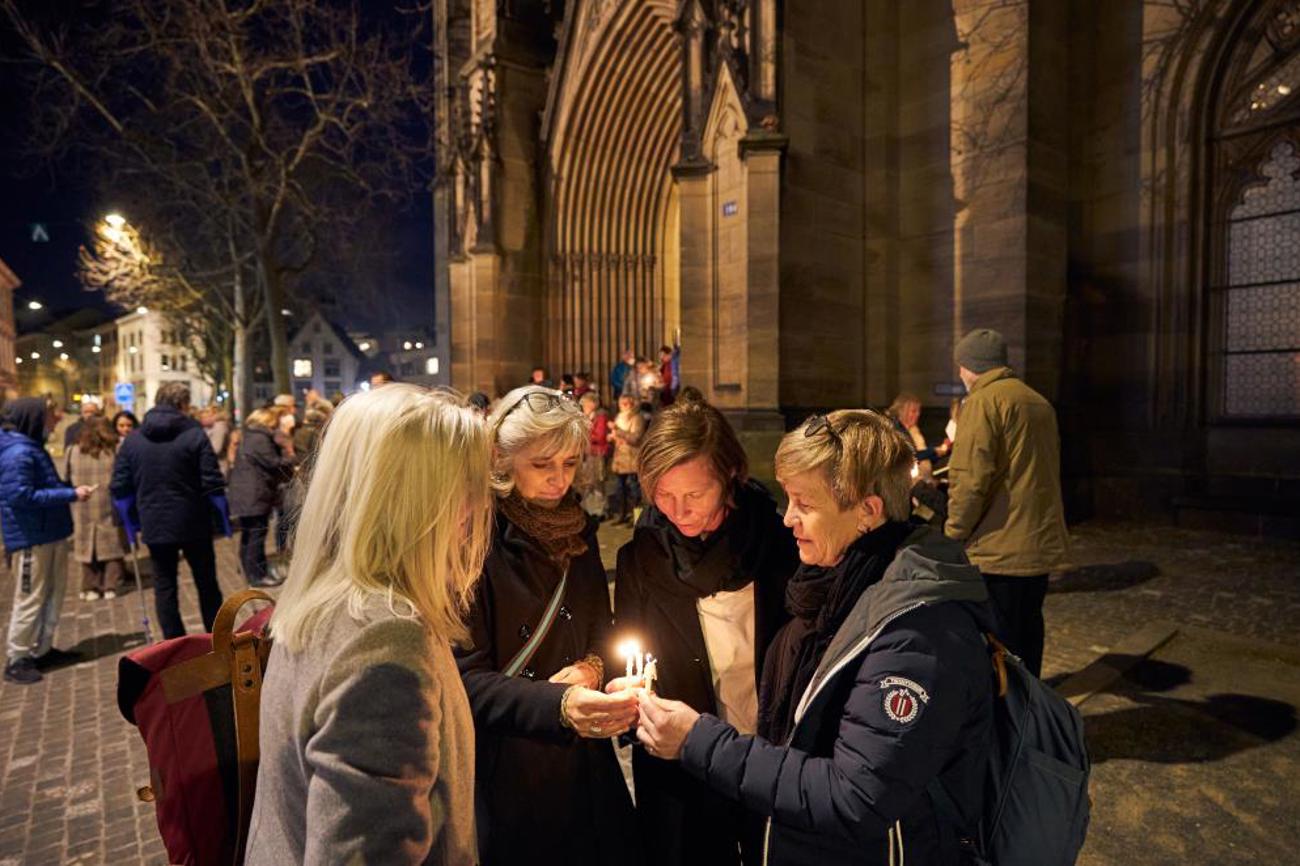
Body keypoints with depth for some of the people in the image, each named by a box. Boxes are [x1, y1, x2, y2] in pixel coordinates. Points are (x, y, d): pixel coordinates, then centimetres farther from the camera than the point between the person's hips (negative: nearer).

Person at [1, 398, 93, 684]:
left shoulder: (32, 447, 13)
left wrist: (70, 491, 3)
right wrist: (71, 494, -22)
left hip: (50, 534, 10)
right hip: (31, 538, -10)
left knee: (53, 595, 16)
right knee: (30, 599, 0)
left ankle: (42, 650, 27)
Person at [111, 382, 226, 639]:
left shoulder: (132, 440, 2)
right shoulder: (195, 435, -10)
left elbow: (119, 487, 1)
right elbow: (213, 483, -15)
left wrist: (141, 512, 15)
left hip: (154, 525, 3)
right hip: (194, 524, -2)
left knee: (164, 586, 11)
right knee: (206, 583, 11)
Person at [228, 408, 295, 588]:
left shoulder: (248, 437, 17)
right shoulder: (260, 439, -16)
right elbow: (274, 464, -15)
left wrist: (284, 462, 15)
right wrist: (290, 462, 2)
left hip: (244, 496, 11)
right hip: (255, 497, -10)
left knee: (248, 535, 15)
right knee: (257, 536, -6)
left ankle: (250, 573, 24)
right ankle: (257, 576, -2)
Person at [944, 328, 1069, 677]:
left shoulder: (983, 402, -12)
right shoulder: (1040, 403, 15)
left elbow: (970, 480, -19)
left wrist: (953, 534, -8)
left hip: (998, 550, -8)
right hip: (1042, 543, 9)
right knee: (1027, 632, 19)